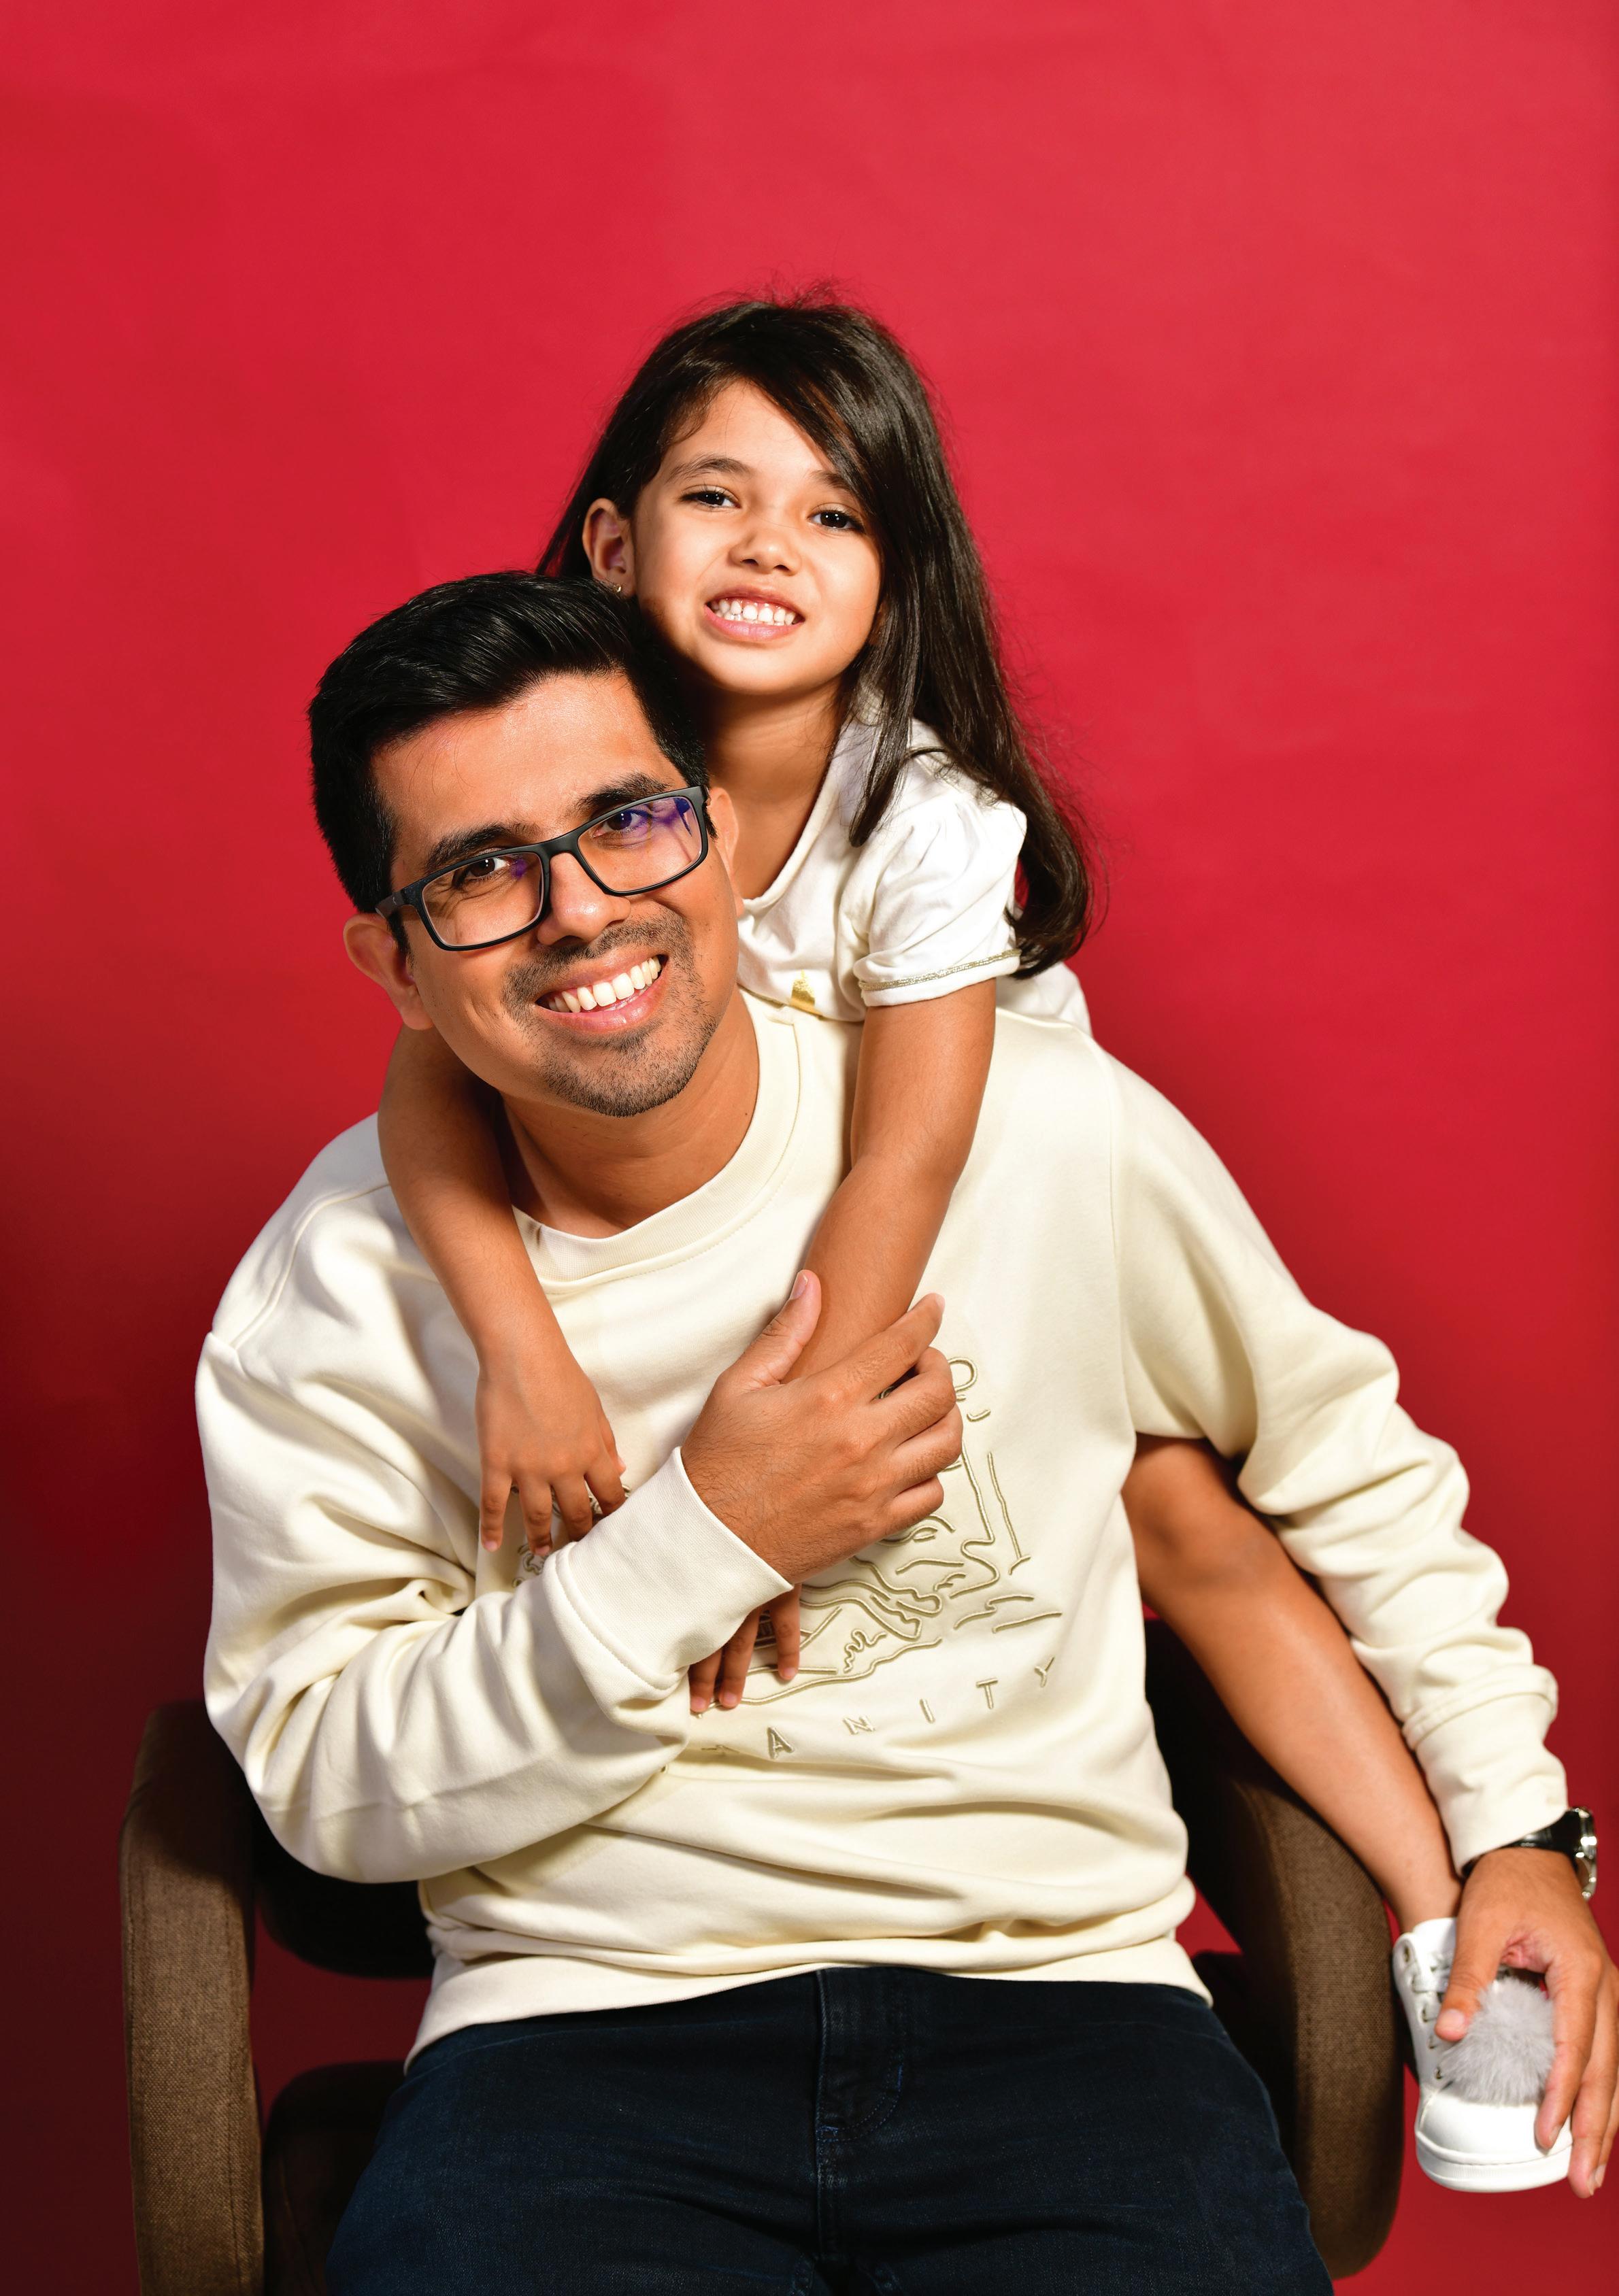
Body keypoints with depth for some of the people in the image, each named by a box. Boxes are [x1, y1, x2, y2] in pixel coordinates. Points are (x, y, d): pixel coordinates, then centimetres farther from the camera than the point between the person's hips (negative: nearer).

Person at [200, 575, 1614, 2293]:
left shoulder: (1056, 1137, -1)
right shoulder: (337, 1286, -3)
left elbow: (1343, 1453, 14)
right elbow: (327, 1783, -3)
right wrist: (705, 1543, -12)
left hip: (1053, 1986, 1)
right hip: (583, 2019, 0)